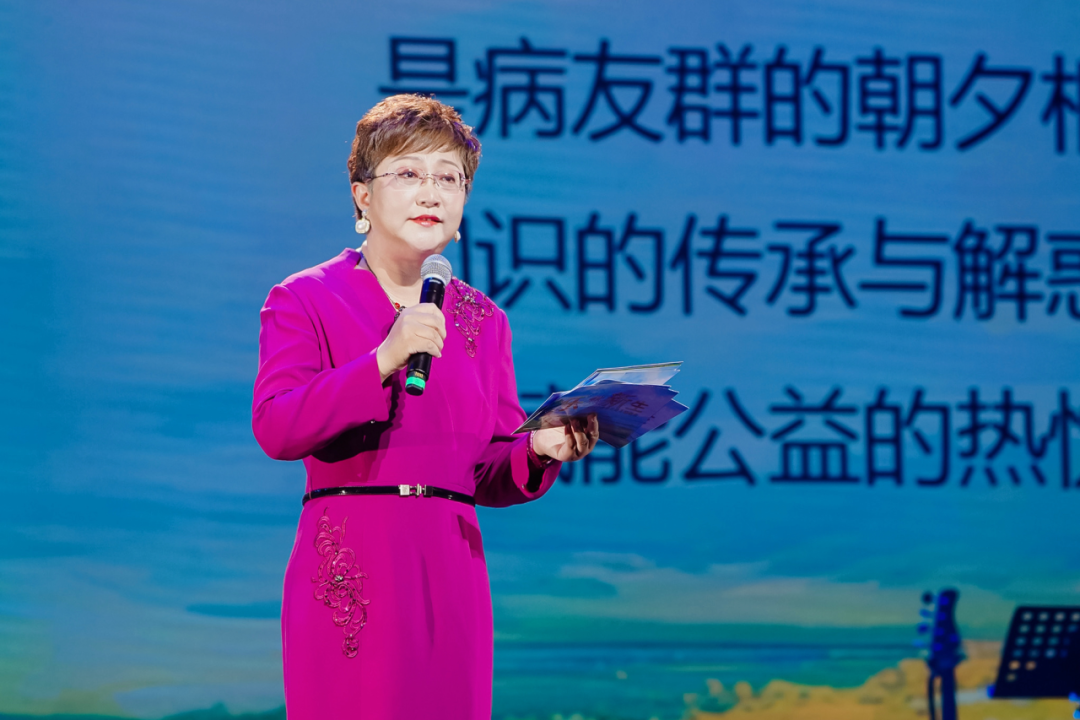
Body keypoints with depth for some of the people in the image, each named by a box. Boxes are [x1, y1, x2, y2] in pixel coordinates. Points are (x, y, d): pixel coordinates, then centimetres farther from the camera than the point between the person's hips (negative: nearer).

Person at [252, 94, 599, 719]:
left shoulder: (483, 321, 15)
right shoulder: (305, 301, 2)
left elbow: (490, 476, 14)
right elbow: (275, 428, -13)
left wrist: (539, 452, -8)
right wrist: (384, 360, -21)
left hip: (451, 572, 4)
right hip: (351, 569, -4)